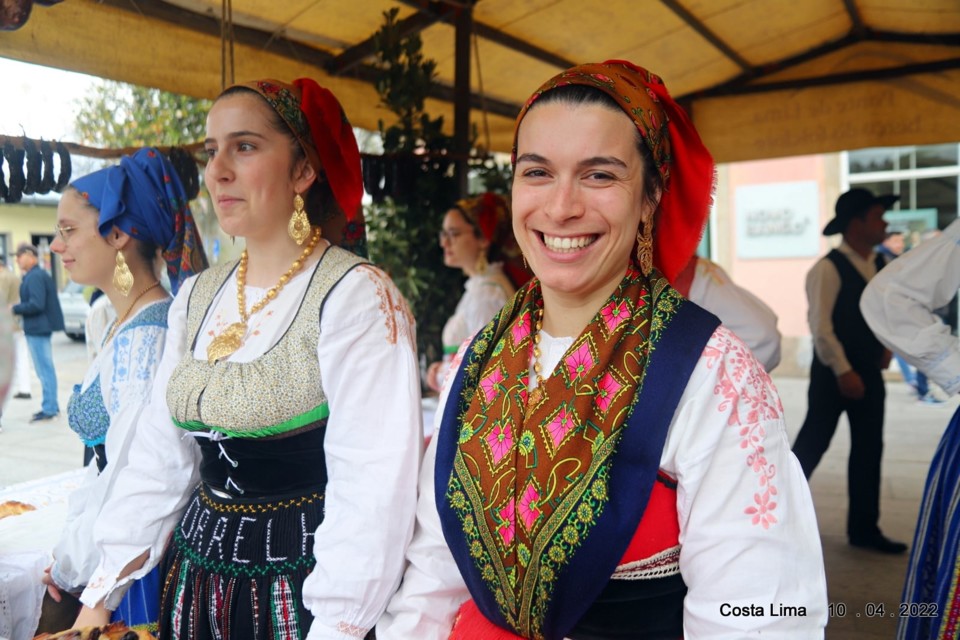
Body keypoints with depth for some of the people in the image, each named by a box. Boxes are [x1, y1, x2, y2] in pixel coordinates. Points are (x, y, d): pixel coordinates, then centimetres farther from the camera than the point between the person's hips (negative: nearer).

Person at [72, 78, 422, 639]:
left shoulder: (357, 296, -17)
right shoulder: (198, 297, 4)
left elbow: (373, 489, -21)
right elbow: (160, 461, 7)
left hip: (300, 586, -6)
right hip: (196, 576, 7)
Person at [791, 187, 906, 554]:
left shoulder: (881, 268, 9)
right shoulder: (829, 269, -14)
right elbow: (820, 325, -18)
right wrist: (843, 371, -19)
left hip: (869, 373, 7)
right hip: (834, 374, -7)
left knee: (869, 450, 10)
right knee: (812, 444, 1)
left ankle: (864, 528, 21)